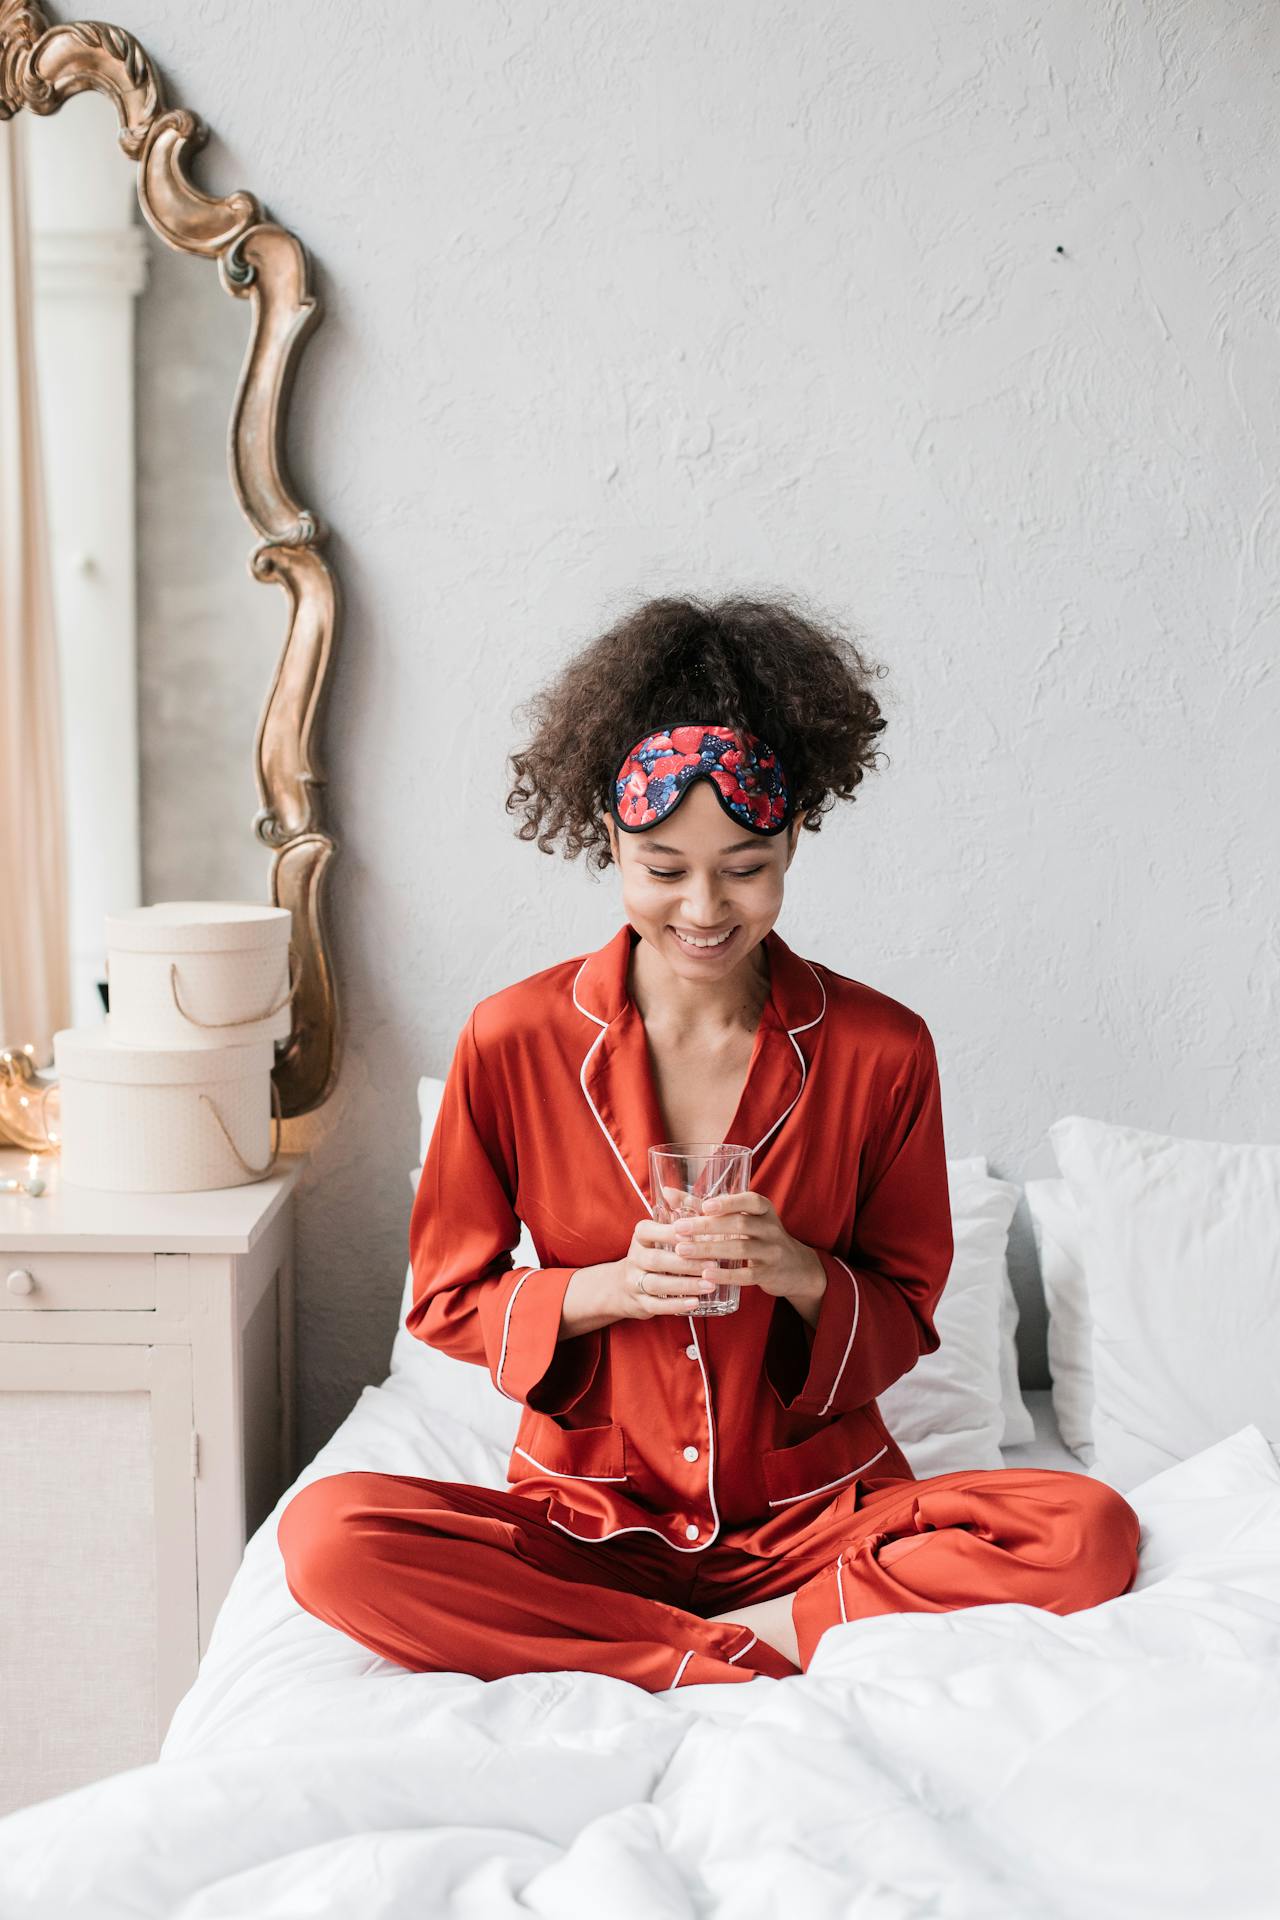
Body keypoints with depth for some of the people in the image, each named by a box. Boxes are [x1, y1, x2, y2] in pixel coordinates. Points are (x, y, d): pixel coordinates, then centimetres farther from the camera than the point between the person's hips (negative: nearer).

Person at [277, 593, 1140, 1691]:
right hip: (587, 1518, 1)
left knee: (1087, 1532, -26)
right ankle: (753, 1664, -22)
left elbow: (906, 1318, 5)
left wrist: (804, 1276, -18)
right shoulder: (513, 1040, -5)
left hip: (813, 1513, 0)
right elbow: (449, 1301, 3)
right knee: (328, 1534, -28)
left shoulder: (880, 1050, -4)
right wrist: (604, 1290, -17)